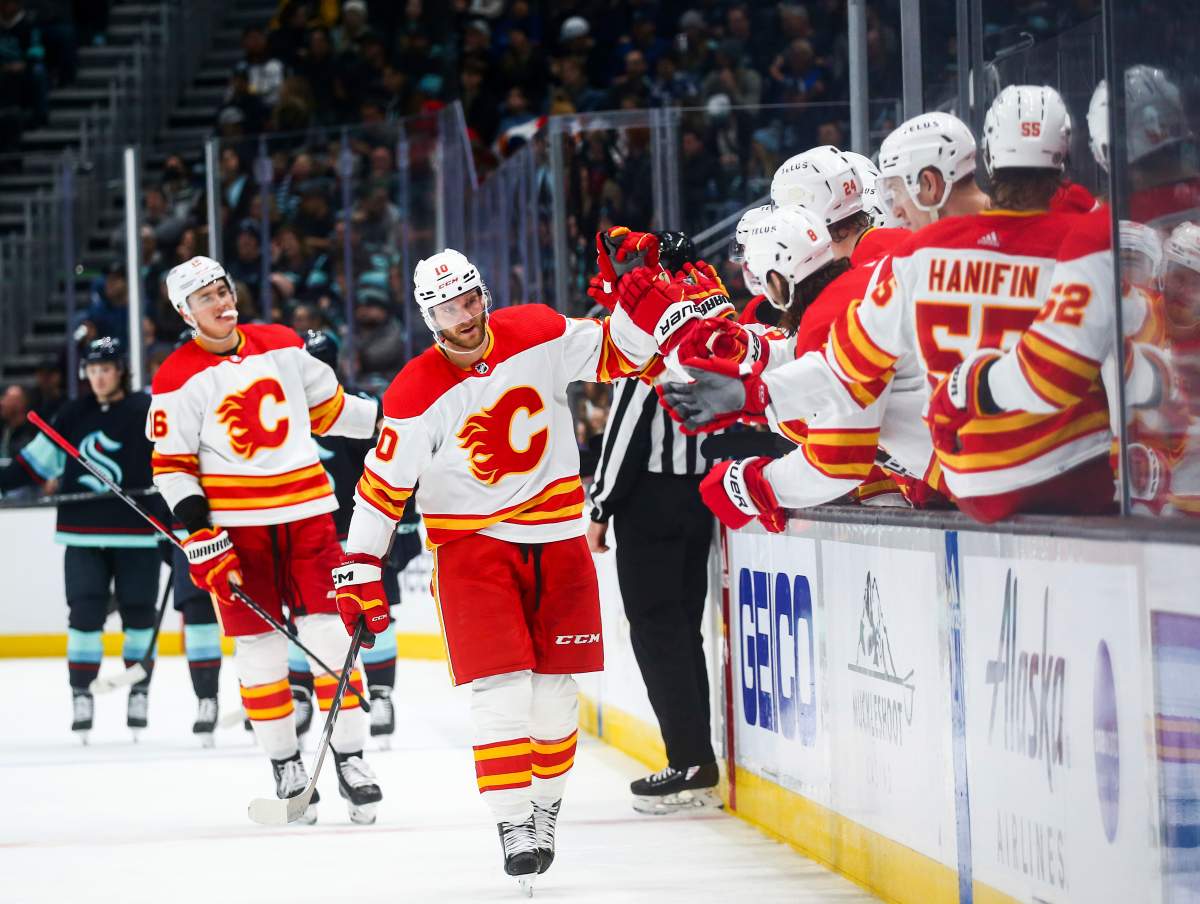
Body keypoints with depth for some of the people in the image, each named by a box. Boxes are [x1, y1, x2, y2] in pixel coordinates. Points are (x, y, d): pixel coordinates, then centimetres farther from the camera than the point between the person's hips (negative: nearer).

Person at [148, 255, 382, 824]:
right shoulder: (178, 378, -4)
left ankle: (349, 758, 4)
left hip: (306, 510, 2)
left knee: (328, 634, -2)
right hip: (233, 522, -2)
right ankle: (285, 767, 11)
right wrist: (199, 534, -13)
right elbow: (172, 466, -4)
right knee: (259, 645, 1)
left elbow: (328, 408, 19)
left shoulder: (282, 346, 7)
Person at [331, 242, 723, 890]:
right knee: (501, 687, -13)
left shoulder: (539, 335, -7)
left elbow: (616, 356, 1)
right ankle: (513, 826, -9)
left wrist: (638, 291, -17)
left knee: (555, 686, 6)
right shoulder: (416, 394, -14)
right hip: (469, 541, -3)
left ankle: (545, 808, 24)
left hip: (554, 537, 3)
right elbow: (383, 485, -8)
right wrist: (360, 572, -10)